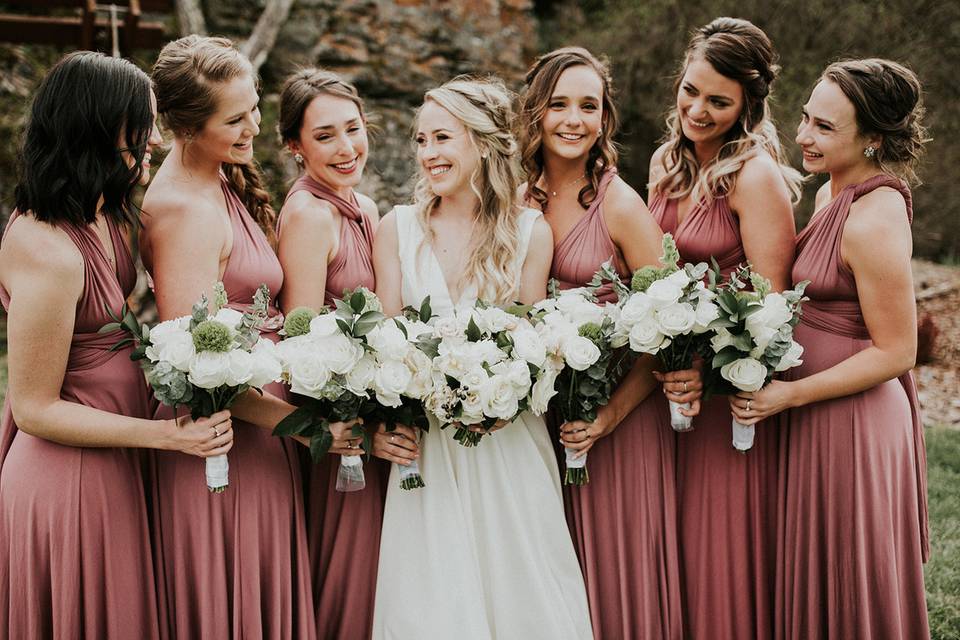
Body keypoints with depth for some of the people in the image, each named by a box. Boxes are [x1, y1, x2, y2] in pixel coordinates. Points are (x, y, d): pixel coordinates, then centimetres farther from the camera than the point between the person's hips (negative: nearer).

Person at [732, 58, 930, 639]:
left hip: (852, 423, -9)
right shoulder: (834, 193, 6)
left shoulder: (873, 222, -23)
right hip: (821, 416, 9)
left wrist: (790, 395, -19)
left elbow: (896, 352, -20)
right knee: (820, 577, 21)